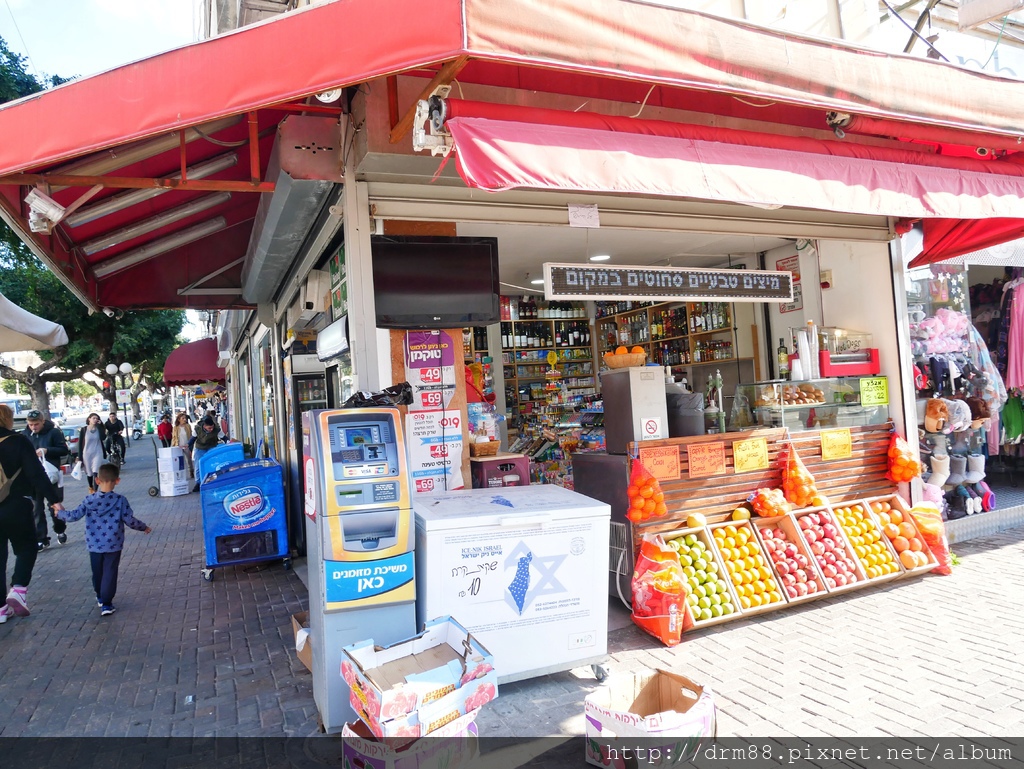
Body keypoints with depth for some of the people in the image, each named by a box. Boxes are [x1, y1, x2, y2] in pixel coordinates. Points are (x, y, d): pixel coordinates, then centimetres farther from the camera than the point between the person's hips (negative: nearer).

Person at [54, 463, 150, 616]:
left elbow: (74, 515, -2)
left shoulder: (89, 500, -5)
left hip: (94, 545, 3)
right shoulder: (120, 500, -12)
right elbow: (130, 520, -10)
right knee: (109, 573, 3)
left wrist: (60, 513, 19)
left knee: (97, 572, 20)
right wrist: (144, 527, 7)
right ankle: (106, 603, 1)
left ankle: (100, 597, 37)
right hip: (113, 545, -3)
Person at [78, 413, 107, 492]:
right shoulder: (84, 429, -2)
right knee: (89, 473, 14)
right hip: (87, 454, 1)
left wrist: (100, 425, -18)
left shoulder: (99, 428, 1)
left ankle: (95, 491, -15)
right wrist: (80, 457, -3)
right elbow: (80, 443, 0)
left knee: (95, 473, -13)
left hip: (98, 453, -1)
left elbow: (103, 437, -19)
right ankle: (91, 487, 39)